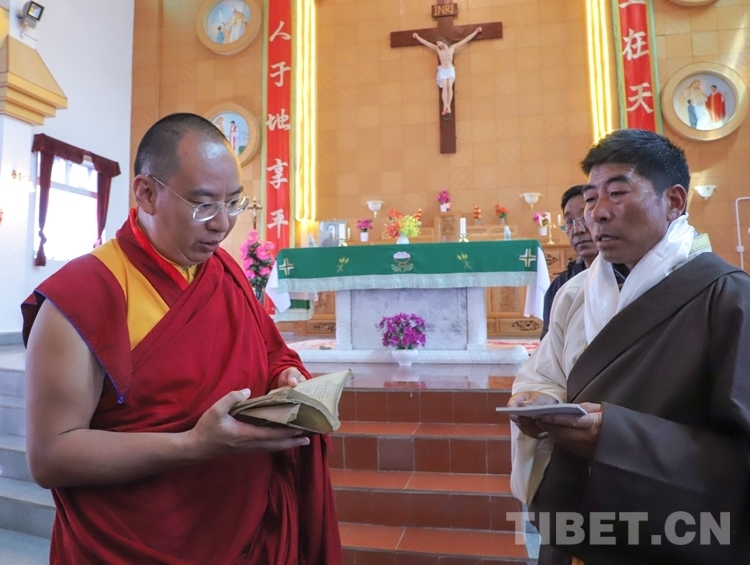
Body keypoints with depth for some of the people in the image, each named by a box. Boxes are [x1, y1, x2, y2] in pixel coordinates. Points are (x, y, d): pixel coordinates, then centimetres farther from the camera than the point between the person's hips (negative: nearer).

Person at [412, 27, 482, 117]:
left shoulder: (452, 48, 10)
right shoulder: (437, 49, 13)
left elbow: (465, 40, 11)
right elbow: (426, 42, 20)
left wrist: (476, 32, 11)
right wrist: (417, 37, 25)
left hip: (450, 70, 0)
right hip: (442, 70, 1)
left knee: (449, 86, -20)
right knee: (444, 87, -18)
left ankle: (448, 106, -28)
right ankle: (445, 107, -30)